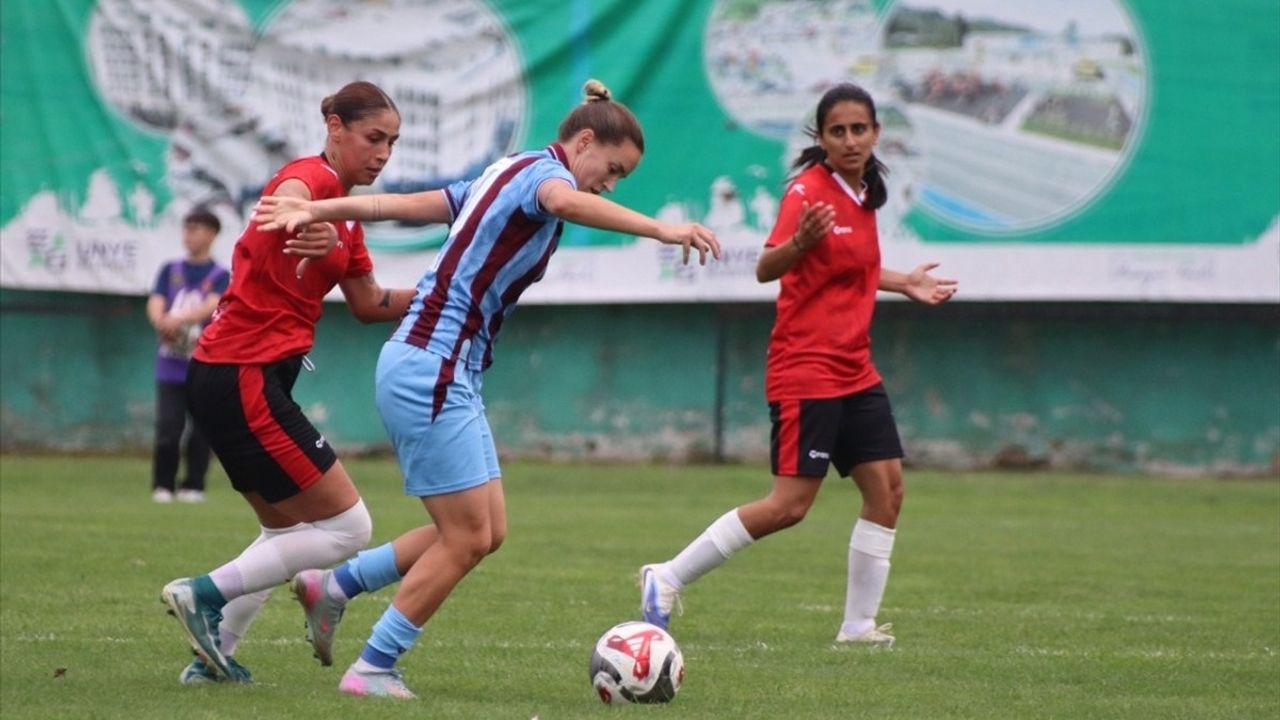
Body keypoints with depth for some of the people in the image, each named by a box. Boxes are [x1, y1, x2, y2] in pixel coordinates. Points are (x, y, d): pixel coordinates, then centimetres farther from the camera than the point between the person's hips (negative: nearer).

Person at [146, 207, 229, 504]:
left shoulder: (220, 276, 3)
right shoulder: (170, 270, 12)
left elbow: (212, 306, -14)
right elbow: (155, 303, 0)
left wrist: (180, 319, -31)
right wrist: (161, 322, -24)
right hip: (170, 364, 2)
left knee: (201, 428, -1)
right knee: (167, 426, -5)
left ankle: (193, 486, 8)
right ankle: (162, 486, 4)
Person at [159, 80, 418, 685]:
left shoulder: (344, 212, 16)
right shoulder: (308, 177, -13)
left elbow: (368, 305, 24)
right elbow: (284, 203, -40)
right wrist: (307, 228, -63)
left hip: (250, 381, 10)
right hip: (242, 379, -10)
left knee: (288, 532, 21)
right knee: (347, 527, -7)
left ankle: (213, 657, 20)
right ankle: (206, 593, -6)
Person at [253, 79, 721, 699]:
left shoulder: (507, 175, 19)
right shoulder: (542, 170, -10)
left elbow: (404, 203, 15)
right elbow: (566, 202, -35)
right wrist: (660, 229, -43)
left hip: (448, 374, 10)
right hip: (429, 368, -10)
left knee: (485, 531, 8)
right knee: (468, 535, -6)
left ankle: (333, 585, 17)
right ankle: (373, 670, 3)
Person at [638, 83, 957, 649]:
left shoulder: (863, 193, 10)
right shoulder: (809, 190, -14)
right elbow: (767, 269, -25)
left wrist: (903, 283, 26)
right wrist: (800, 240, -44)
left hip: (854, 370, 9)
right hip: (806, 369, -9)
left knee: (886, 488, 4)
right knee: (790, 504, -13)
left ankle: (859, 625, 12)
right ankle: (668, 579, -5)